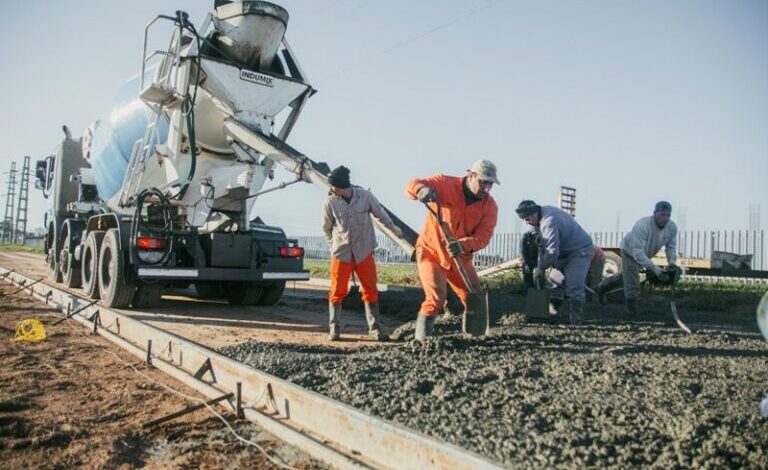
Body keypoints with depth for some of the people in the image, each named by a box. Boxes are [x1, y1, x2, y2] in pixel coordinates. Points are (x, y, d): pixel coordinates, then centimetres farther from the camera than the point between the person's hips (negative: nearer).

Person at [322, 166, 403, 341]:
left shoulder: (365, 196, -9)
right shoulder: (330, 203, -9)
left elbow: (380, 213, 10)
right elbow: (327, 228, 7)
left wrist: (393, 228, 23)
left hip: (364, 252, 1)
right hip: (341, 253, 0)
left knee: (370, 290, 4)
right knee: (337, 291, 2)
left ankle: (375, 328, 13)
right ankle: (334, 328, 14)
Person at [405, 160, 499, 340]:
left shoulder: (489, 206, -7)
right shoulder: (445, 184, -15)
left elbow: (483, 237, -16)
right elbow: (412, 185, -19)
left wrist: (462, 245, -37)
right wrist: (422, 189, -44)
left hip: (460, 258, 4)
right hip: (431, 251, -4)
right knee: (436, 298, -18)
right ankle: (422, 338, -2)